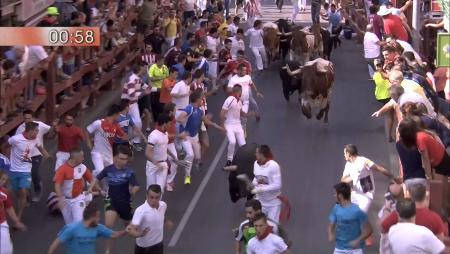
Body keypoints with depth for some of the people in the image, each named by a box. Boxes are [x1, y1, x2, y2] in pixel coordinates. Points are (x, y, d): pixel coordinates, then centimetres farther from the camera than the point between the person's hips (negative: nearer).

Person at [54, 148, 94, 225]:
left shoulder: (83, 167, -6)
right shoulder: (62, 169, -16)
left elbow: (91, 180, 6)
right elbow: (57, 185, -21)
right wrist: (60, 199, -30)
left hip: (78, 198, 1)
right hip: (66, 199, -1)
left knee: (78, 221, -12)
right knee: (69, 223, 13)